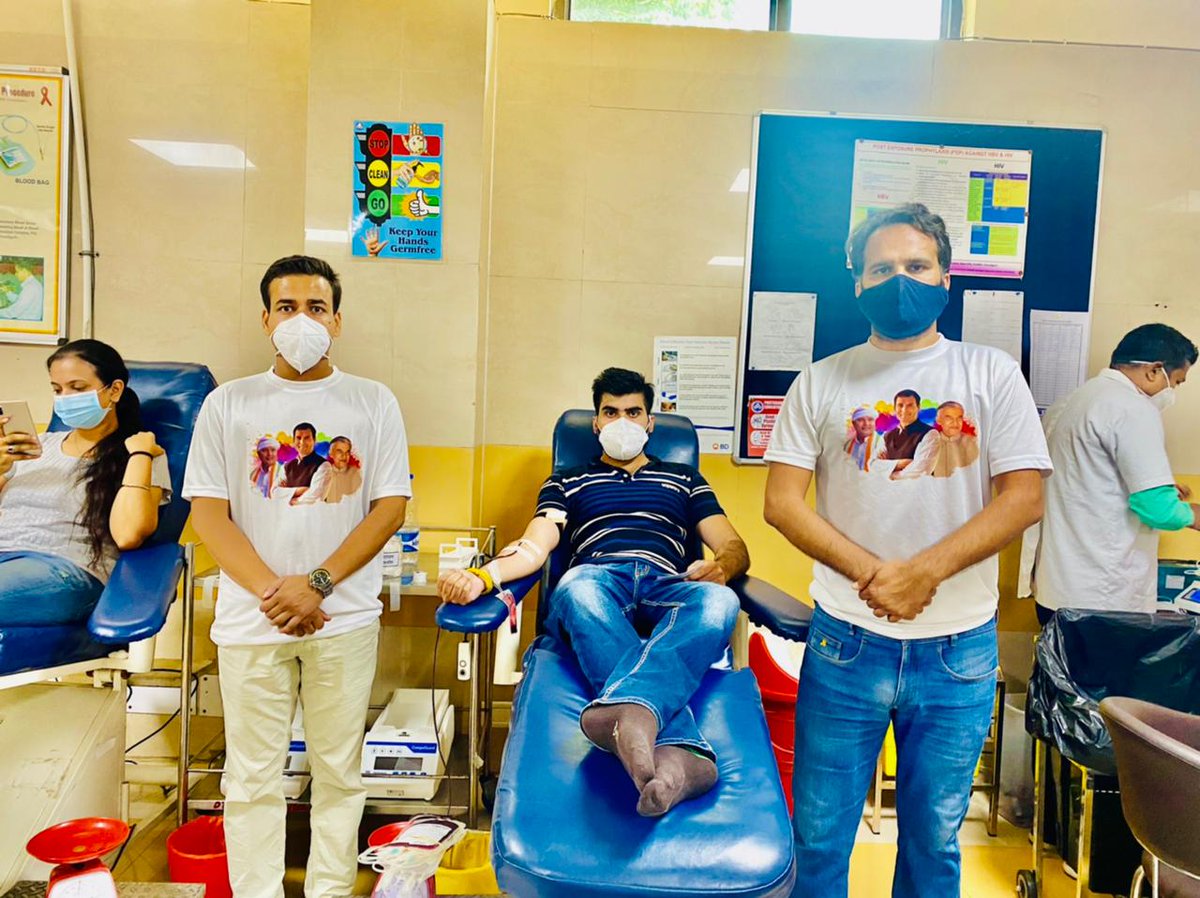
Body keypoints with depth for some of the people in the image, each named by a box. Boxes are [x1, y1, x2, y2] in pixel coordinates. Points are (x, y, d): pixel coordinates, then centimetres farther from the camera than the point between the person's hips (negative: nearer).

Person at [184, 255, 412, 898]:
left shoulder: (373, 402, 4)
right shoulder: (227, 404, 6)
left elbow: (391, 506, -1)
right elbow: (208, 511, 0)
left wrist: (317, 584, -12)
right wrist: (271, 591, -12)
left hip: (345, 619, 0)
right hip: (251, 620, 1)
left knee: (338, 772, 9)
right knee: (252, 778, 8)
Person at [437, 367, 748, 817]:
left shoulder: (684, 478, 32)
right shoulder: (567, 483, 29)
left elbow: (734, 547, 21)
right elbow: (534, 547, 11)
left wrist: (721, 566, -7)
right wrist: (481, 576, -13)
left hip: (667, 588, 1)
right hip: (596, 579, -1)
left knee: (718, 600, -37)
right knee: (577, 589, -41)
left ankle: (628, 707, -62)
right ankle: (680, 750, -58)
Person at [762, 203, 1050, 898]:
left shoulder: (992, 373, 2)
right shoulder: (821, 383, 3)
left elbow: (1023, 498, -5)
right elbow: (782, 502, -3)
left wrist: (924, 572, -17)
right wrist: (873, 573, -16)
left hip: (959, 650, 0)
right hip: (846, 640, 0)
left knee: (933, 841, 17)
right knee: (819, 840, 11)